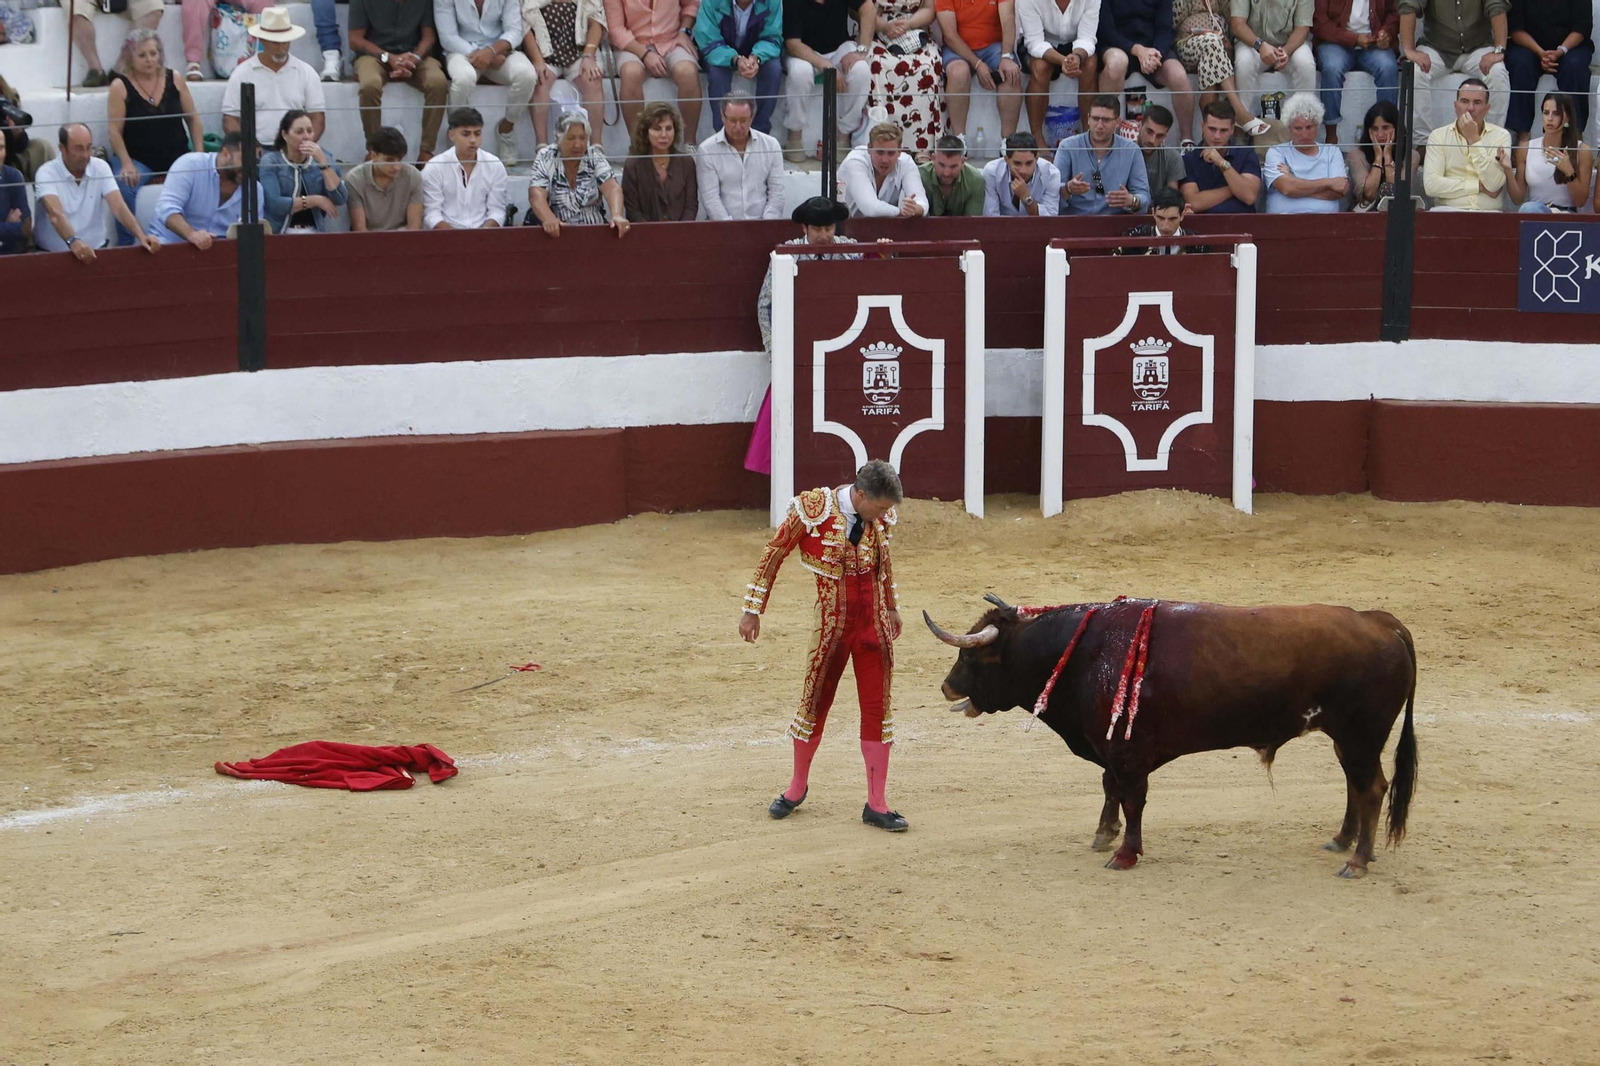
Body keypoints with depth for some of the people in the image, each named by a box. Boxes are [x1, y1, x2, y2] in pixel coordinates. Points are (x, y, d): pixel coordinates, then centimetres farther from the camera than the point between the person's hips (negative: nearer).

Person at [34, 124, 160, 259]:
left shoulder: (101, 168, 3)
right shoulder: (47, 173, -9)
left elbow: (118, 206, -8)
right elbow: (55, 214, -24)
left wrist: (141, 236, -26)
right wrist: (73, 242, -43)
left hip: (95, 250, 3)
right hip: (53, 253, -3)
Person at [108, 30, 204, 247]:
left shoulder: (174, 80, 7)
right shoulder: (120, 87, -2)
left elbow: (193, 119, 12)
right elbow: (114, 130, -7)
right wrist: (126, 163, -20)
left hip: (177, 157, 3)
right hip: (138, 159, -3)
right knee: (124, 186, -34)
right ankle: (125, 243, -19)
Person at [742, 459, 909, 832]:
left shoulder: (881, 518, -1)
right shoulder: (812, 510, -15)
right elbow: (773, 555, -5)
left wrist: (892, 606, 30)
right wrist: (753, 610, -1)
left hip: (874, 625, 3)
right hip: (832, 626, -3)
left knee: (878, 708, 2)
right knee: (814, 702, 8)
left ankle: (876, 804, 9)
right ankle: (797, 788, 29)